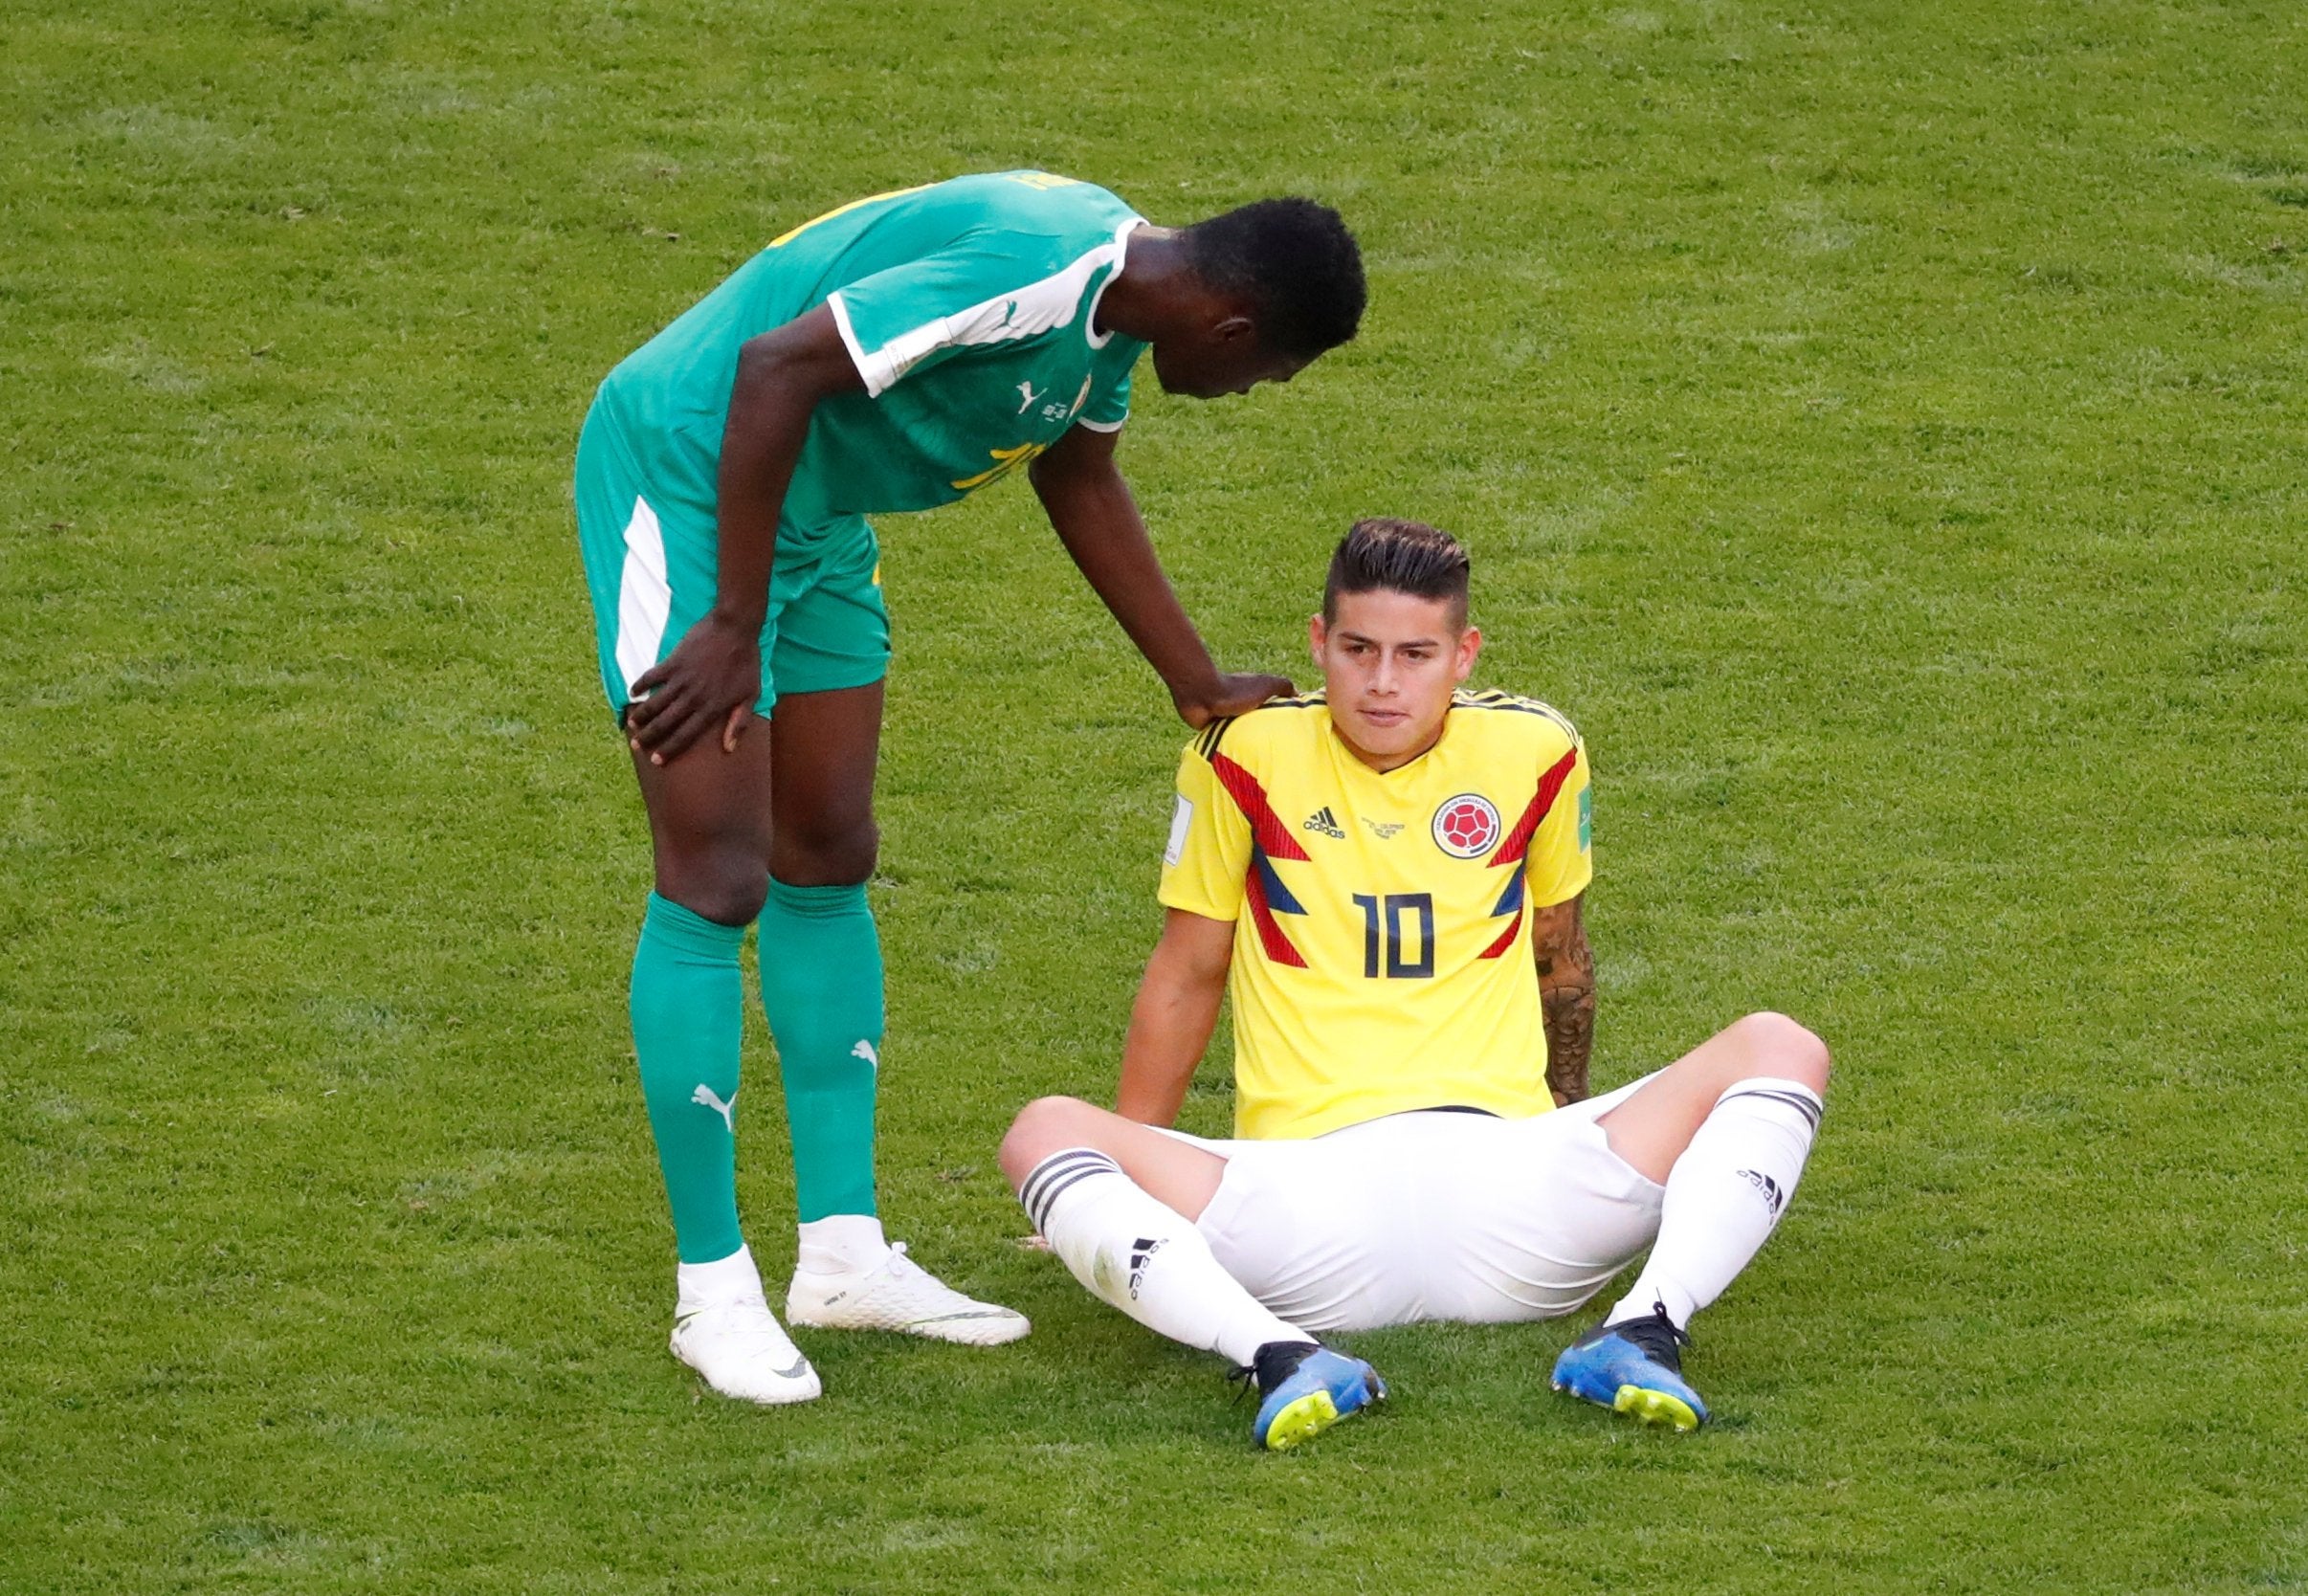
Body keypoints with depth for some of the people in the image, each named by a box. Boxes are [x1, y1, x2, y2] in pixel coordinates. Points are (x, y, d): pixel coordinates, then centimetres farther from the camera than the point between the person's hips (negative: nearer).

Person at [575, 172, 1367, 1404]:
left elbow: (1079, 478, 19)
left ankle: (843, 1254, 19)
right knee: (716, 886, -9)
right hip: (682, 476, -10)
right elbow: (776, 367, -31)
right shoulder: (1033, 274, -30)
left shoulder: (1120, 285, 1)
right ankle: (713, 1291, -2)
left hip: (815, 513, 10)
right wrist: (735, 629, -25)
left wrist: (1200, 687, 23)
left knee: (826, 867, 12)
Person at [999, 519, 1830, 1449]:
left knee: (1782, 1052, -17)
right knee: (1043, 1138, -28)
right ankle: (1282, 1359, -49)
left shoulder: (1534, 754, 9)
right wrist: (1131, 1173, 22)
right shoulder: (1250, 755, 4)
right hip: (1308, 1190, -2)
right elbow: (1187, 976, 17)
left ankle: (1644, 1331, -38)